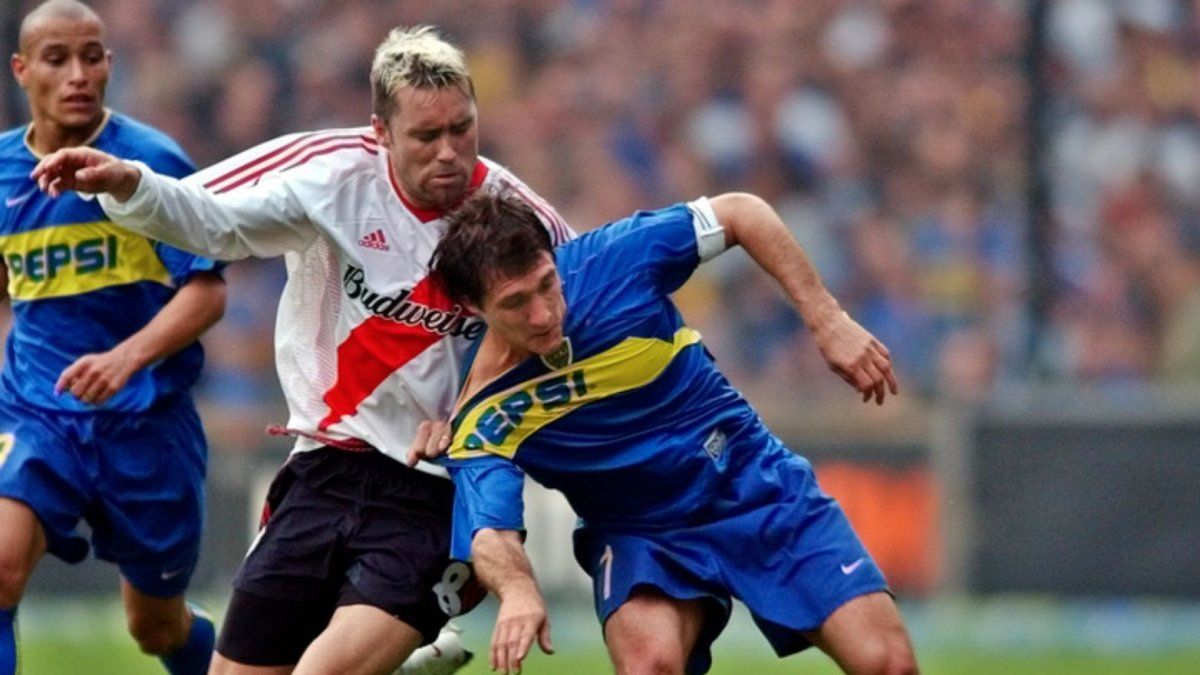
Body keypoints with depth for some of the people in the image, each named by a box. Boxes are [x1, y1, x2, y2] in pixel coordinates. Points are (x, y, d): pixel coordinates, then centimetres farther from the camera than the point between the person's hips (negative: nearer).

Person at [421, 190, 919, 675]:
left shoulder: (610, 261, -18)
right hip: (639, 534, -2)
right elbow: (490, 533, -31)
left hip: (761, 486, 2)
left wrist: (827, 321, -11)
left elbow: (741, 212, -6)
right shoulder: (482, 420, -19)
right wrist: (517, 589, -55)